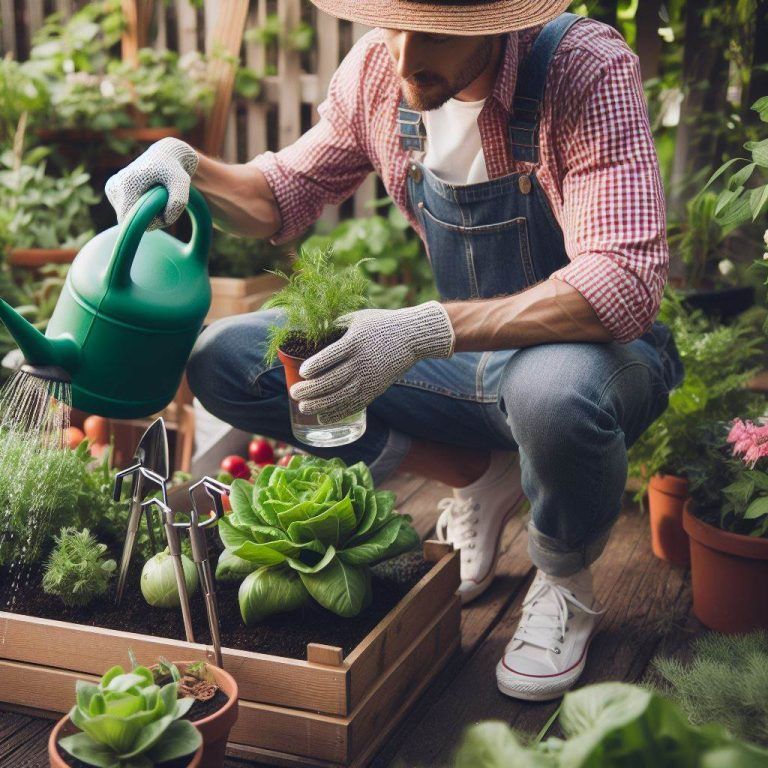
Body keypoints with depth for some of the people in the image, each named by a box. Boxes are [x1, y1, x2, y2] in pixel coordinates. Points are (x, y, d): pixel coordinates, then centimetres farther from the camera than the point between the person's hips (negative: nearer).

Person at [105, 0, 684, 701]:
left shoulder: (589, 70, -25)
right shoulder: (378, 71, -8)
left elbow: (625, 282, -35)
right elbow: (287, 198, 7)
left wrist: (430, 329, -46)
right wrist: (187, 166, -14)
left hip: (595, 352, -5)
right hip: (466, 352, 5)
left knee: (554, 389, -43)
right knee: (222, 362, -7)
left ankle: (565, 586, -6)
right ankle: (480, 479, 3)